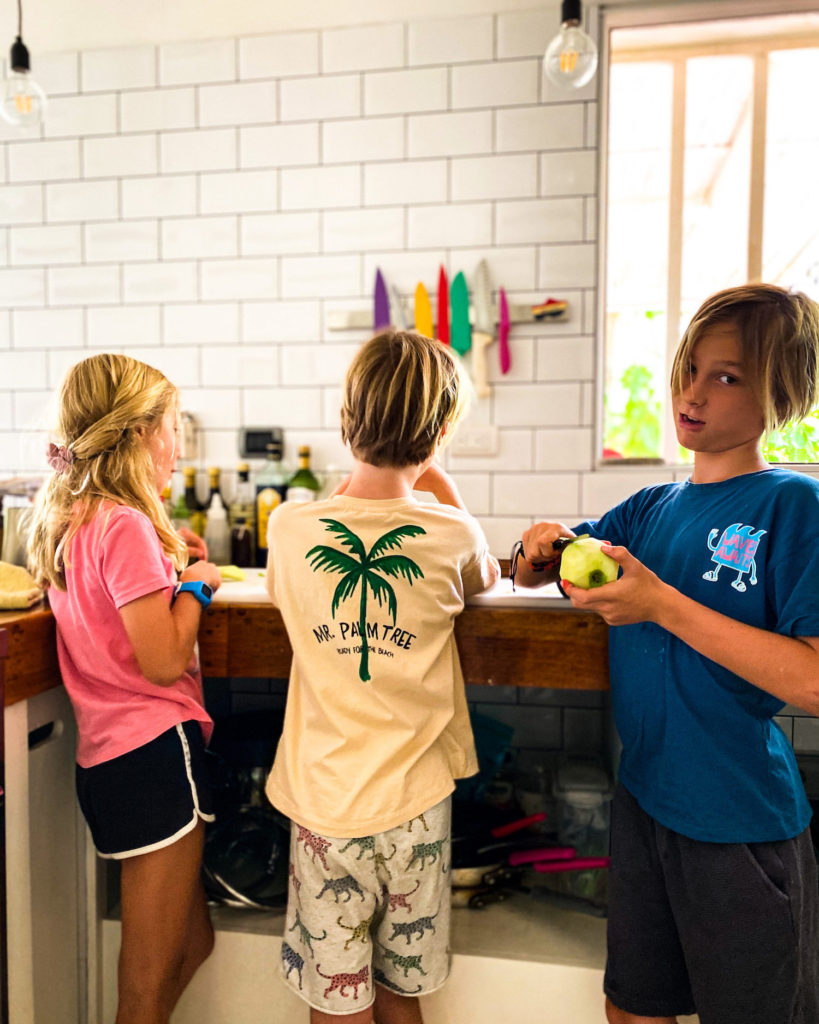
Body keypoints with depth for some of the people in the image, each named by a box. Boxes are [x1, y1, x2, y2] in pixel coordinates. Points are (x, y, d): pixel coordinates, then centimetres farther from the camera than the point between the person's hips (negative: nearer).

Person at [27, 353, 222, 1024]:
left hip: (107, 753, 9)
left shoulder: (65, 520, 9)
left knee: (193, 942, 24)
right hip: (155, 748, -9)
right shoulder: (126, 525, -18)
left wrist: (164, 558, 13)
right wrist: (194, 583, -6)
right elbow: (164, 660, -21)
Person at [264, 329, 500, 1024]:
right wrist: (436, 479, 10)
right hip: (414, 804, 0)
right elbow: (486, 577, 11)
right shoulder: (449, 535, -13)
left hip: (323, 803, 0)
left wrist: (358, 476, 12)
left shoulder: (291, 527, -11)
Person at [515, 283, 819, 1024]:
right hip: (644, 798, 5)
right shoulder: (651, 508, 3)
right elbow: (532, 575, 12)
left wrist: (664, 605, -26)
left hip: (742, 824, -4)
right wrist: (545, 550, -11)